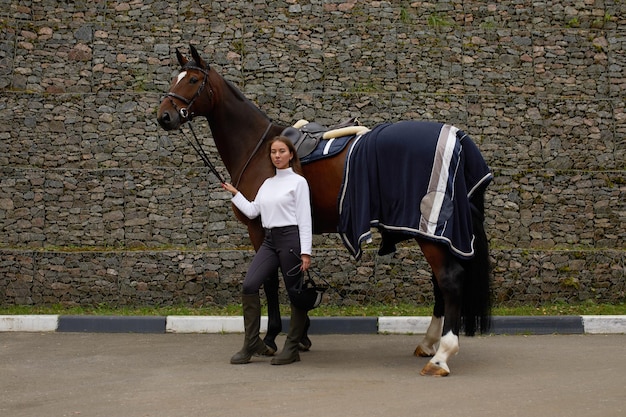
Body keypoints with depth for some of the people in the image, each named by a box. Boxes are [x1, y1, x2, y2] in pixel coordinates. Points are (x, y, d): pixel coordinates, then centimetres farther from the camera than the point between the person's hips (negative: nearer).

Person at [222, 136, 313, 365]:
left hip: (291, 239, -6)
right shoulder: (267, 183, 17)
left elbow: (305, 219, -8)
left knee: (296, 294, 2)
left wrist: (305, 252, -14)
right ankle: (251, 344, -1)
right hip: (269, 240, 6)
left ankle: (291, 348, 9)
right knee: (249, 286, -8)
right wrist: (235, 193, 19)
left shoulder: (298, 182, -2)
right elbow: (252, 211, 16)